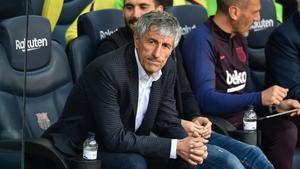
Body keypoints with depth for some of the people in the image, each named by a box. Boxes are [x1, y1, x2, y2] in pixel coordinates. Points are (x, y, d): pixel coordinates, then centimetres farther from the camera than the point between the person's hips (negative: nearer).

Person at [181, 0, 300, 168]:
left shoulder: (239, 39, 14)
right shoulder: (201, 39, -13)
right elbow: (206, 99, -24)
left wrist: (275, 104, 2)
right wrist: (260, 98, -28)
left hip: (243, 116, 8)